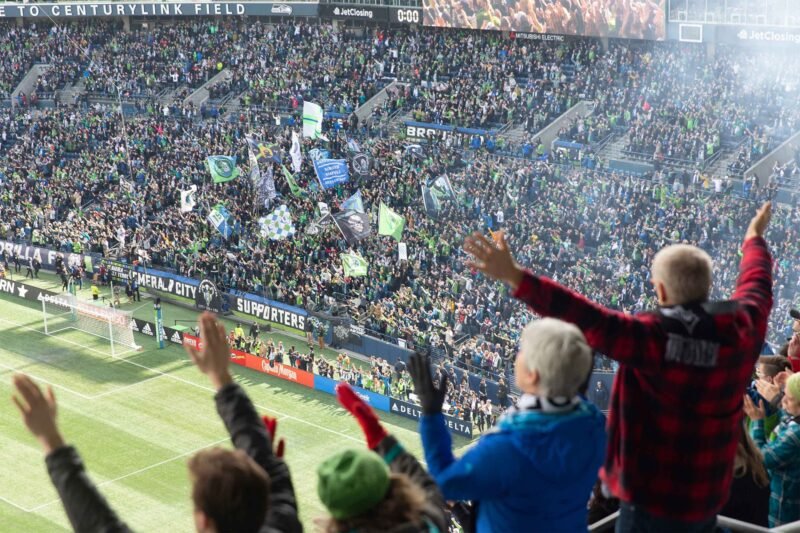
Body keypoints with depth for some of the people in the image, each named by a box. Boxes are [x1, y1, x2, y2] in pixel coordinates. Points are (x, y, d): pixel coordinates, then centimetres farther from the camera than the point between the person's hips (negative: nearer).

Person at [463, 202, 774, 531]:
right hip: (706, 496, 6)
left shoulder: (649, 336, -24)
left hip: (652, 496, -5)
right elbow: (756, 285, 14)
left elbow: (583, 317, -30)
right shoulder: (741, 328, -7)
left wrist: (513, 276, -33)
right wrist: (754, 238, 35)